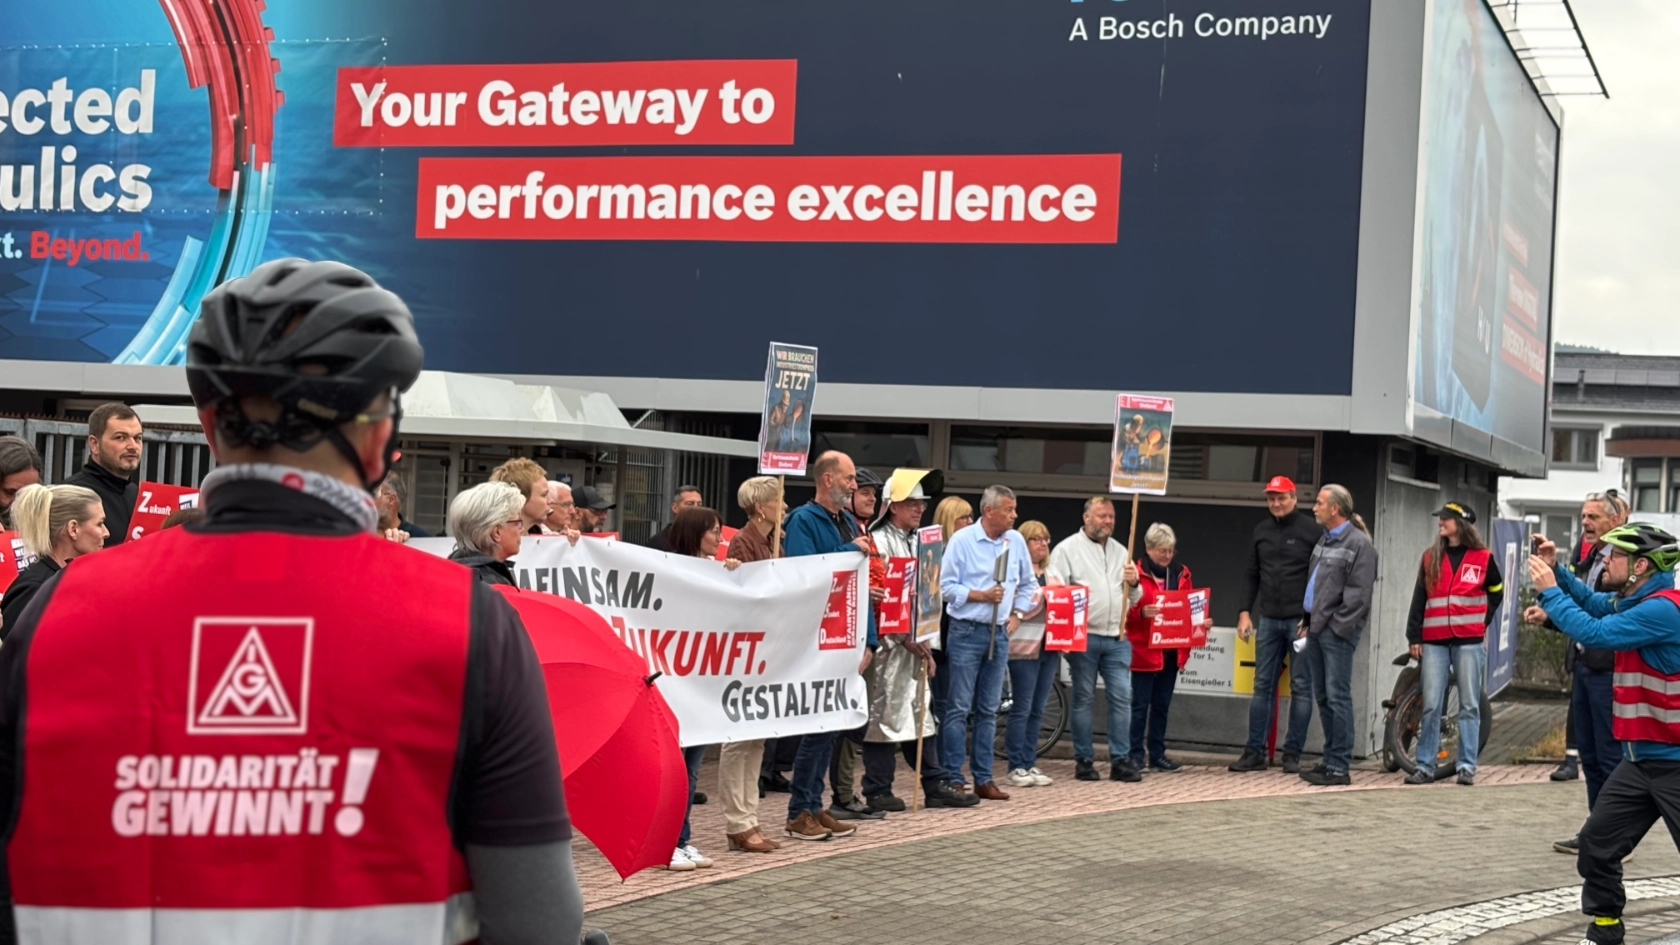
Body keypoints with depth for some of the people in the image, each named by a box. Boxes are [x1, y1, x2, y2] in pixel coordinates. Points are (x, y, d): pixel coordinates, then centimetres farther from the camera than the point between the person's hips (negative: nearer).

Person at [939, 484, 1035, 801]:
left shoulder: (1016, 541, 8)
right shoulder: (962, 540, -7)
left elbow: (1027, 584, 20)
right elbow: (946, 586, -9)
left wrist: (1017, 614, 9)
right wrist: (981, 595, -15)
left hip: (999, 634, 5)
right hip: (966, 632, -5)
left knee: (989, 710, 9)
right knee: (959, 708, -5)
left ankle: (983, 779, 14)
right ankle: (953, 779, -3)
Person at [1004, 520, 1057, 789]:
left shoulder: (1051, 573, 18)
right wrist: (1043, 595, -19)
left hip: (1049, 645, 7)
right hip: (1025, 646, -7)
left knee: (1037, 710, 8)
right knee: (1022, 709, -5)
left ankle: (1029, 764, 13)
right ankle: (1016, 767, 0)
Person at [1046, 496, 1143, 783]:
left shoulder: (1121, 552, 18)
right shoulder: (1067, 549, 2)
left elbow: (1134, 598, 21)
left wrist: (1134, 583, 0)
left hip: (1117, 638, 4)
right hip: (1084, 637, -4)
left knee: (1122, 697, -1)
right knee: (1083, 699, 2)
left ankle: (1121, 760, 2)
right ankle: (1084, 760, 8)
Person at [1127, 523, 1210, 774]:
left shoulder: (1181, 575, 10)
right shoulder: (1137, 573, -8)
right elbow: (1124, 610, -11)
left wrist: (1202, 622, -3)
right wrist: (1142, 612, -29)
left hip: (1172, 651, 6)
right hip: (1144, 650, -6)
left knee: (1162, 705, 12)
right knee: (1140, 704, -1)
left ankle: (1158, 754, 18)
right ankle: (1135, 755, 4)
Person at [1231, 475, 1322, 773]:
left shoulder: (1312, 530, -3)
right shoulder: (1261, 531, 12)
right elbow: (1252, 575, 16)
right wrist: (1245, 612, 7)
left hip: (1301, 620, -4)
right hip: (1268, 620, 5)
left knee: (1301, 687, 1)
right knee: (1263, 686, 5)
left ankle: (1292, 754, 5)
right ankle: (1255, 752, 7)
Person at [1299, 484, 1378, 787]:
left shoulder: (1359, 544, -10)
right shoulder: (1324, 540, 17)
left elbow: (1359, 594, -14)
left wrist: (1337, 626, -15)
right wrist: (1308, 619, 14)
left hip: (1337, 632, -9)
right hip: (1317, 628, 9)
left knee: (1337, 697, -8)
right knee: (1322, 697, 12)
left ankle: (1339, 767, -6)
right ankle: (1330, 760, 20)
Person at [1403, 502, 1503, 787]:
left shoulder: (1483, 558, 4)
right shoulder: (1430, 558, 11)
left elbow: (1497, 592, 19)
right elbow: (1419, 599, 11)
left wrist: (1482, 621, 8)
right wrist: (1414, 637, 5)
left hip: (1469, 641, -2)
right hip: (1434, 641, 2)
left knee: (1469, 706, 1)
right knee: (1430, 705, -1)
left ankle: (1467, 766, 6)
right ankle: (1425, 766, 3)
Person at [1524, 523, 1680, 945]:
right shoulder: (1636, 601, 8)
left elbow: (1595, 633, -25)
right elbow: (1594, 603, 27)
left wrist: (1551, 592, -13)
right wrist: (1556, 570, 11)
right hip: (1640, 758, 10)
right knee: (1598, 845, 13)